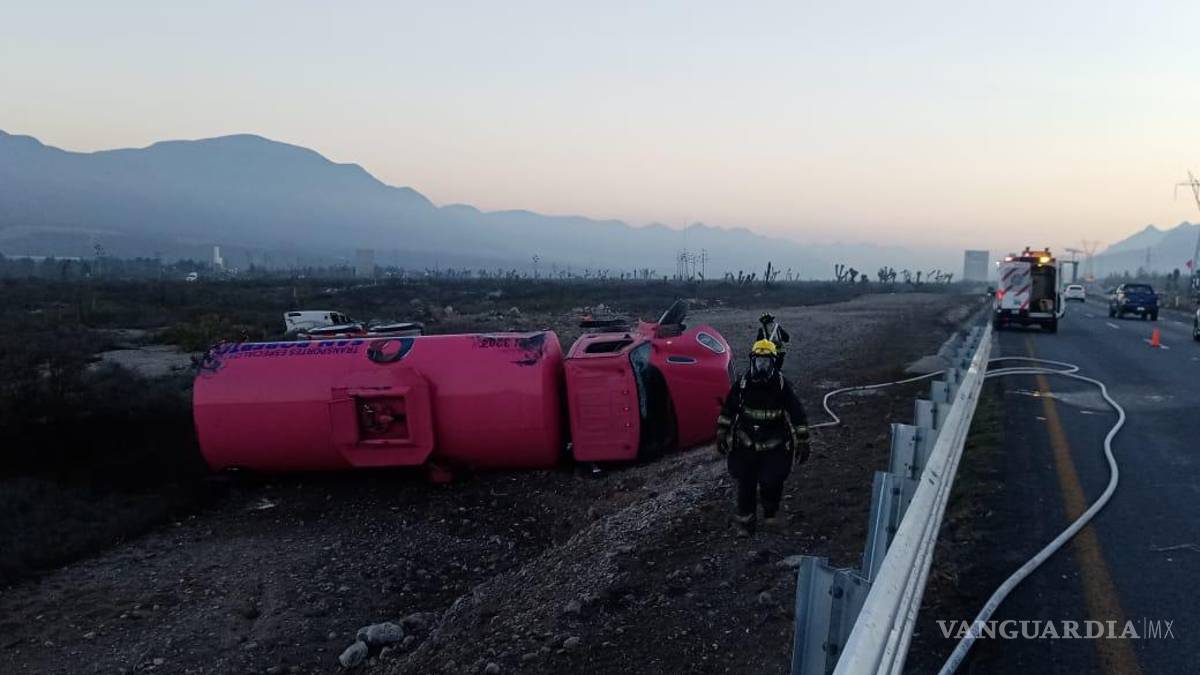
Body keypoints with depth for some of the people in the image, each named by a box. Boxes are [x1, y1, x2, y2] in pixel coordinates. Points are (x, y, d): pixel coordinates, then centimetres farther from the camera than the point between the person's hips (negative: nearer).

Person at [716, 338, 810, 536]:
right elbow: (727, 411, 8)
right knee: (746, 484, 3)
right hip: (746, 445, 2)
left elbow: (798, 415, -3)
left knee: (771, 483, -5)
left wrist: (803, 443, -2)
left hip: (775, 447, -2)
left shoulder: (783, 386, -9)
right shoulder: (742, 385, -4)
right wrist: (721, 436, 10)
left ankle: (771, 513, 25)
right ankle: (745, 519, 22)